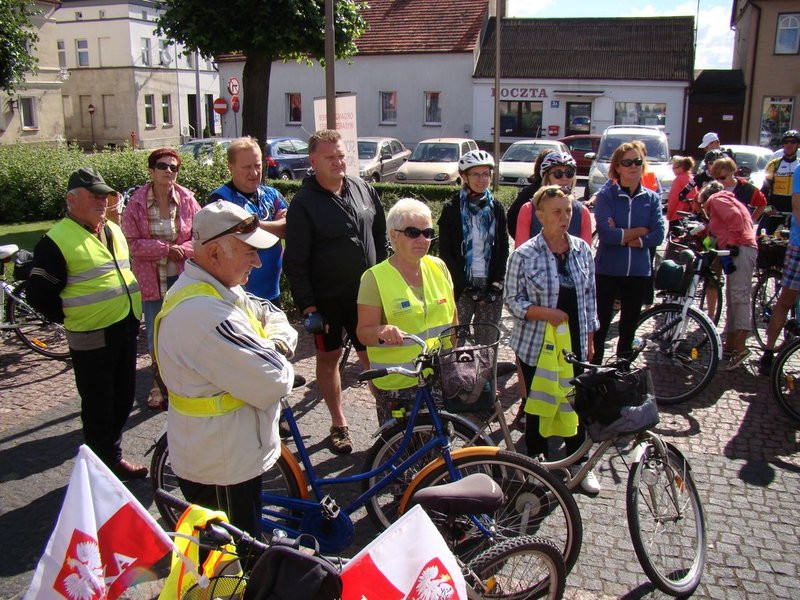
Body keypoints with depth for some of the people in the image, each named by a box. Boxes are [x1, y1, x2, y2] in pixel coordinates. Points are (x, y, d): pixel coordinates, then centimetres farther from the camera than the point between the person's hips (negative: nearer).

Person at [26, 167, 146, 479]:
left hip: (126, 330, 7)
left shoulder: (114, 231, 11)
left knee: (123, 399, 17)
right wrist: (72, 318, -5)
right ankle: (107, 462, 19)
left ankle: (108, 449, 35)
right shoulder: (57, 241, -13)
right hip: (92, 338, -7)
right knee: (99, 406, 4)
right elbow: (38, 293, -11)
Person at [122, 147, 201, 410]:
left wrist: (181, 249, -18)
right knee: (155, 336, 10)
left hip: (183, 277, 0)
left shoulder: (187, 199, -4)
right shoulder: (137, 203, -6)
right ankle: (160, 384, 28)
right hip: (151, 280, 0)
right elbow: (132, 242, -8)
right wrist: (165, 249, -17)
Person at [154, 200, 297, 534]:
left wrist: (279, 342, -11)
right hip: (223, 468, -10)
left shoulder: (217, 288, 2)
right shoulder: (203, 312, -32)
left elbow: (272, 315, 10)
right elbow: (274, 384, -32)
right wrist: (277, 361, -11)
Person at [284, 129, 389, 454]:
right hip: (326, 299, -3)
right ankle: (338, 424, 25)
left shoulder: (362, 188, 3)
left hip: (366, 294, 3)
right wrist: (307, 306, -14)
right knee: (328, 358, 10)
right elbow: (295, 262, -12)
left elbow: (380, 236, 14)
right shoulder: (303, 204, -11)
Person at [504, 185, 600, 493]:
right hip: (536, 345, -3)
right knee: (537, 407, 11)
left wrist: (589, 339, 11)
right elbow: (512, 300, -9)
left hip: (574, 344, 4)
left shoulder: (582, 249, 1)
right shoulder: (524, 255, -12)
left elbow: (589, 296, 9)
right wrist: (545, 313, -23)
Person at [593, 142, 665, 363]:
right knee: (600, 326, 3)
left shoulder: (652, 198, 4)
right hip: (607, 270, -3)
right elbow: (605, 232, -18)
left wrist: (621, 236, -15)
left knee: (629, 327, 14)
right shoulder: (605, 195, -5)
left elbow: (658, 236, -8)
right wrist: (640, 231, -10)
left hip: (638, 272, 3)